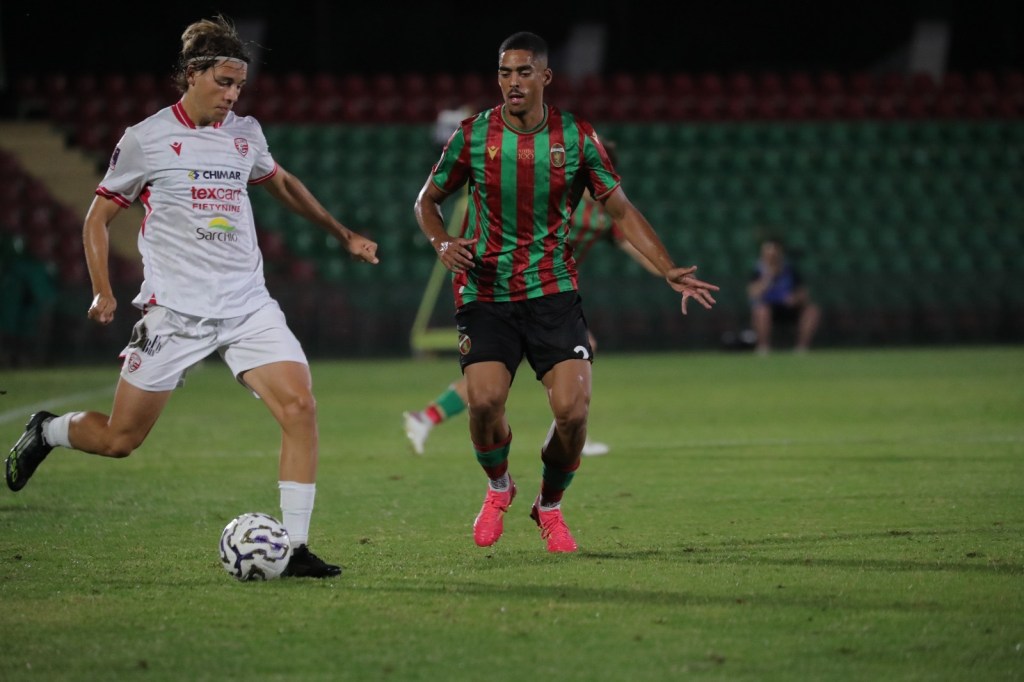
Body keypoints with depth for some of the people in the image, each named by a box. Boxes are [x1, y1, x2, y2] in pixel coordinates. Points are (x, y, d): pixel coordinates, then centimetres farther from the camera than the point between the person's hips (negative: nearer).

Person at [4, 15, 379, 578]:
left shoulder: (246, 134, 10)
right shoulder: (146, 140, -4)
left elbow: (282, 184, 31)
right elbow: (98, 216, 6)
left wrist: (342, 234, 31)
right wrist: (102, 292, -4)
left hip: (248, 307, 4)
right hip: (174, 312, -4)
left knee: (299, 406, -17)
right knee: (118, 439, 0)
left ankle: (294, 549, -12)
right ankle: (46, 431, 34)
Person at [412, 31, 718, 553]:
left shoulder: (576, 136, -2)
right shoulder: (474, 135, -2)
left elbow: (620, 210, 5)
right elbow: (427, 200, 11)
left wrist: (668, 271, -5)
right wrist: (442, 243, -10)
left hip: (552, 291, 0)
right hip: (485, 292, 0)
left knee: (573, 410, -15)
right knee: (484, 401, -20)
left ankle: (549, 506, 14)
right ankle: (498, 487, 14)